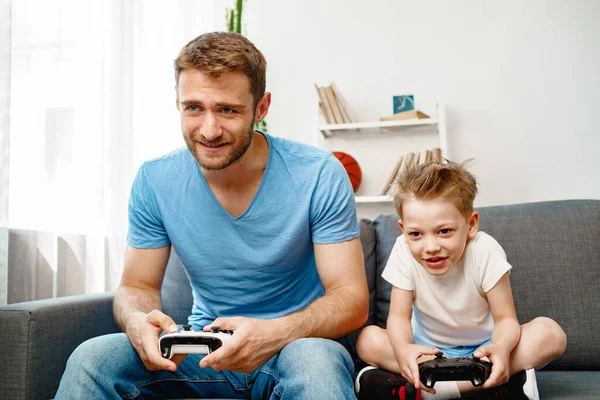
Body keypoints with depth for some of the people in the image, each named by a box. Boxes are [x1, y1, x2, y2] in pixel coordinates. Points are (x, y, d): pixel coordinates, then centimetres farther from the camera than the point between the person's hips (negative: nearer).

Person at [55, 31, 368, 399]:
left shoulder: (319, 176, -15)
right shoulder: (154, 181, -6)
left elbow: (352, 299, -15)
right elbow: (137, 286, 3)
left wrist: (276, 333, -35)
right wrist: (139, 323, -23)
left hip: (295, 344, -2)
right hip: (204, 351, 3)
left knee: (316, 361, -37)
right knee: (90, 358, -21)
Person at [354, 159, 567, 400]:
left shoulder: (485, 251, -22)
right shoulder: (404, 251, -19)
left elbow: (505, 318, -20)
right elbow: (399, 315, -18)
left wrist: (501, 349, -45)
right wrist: (403, 348, -42)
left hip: (481, 348, 0)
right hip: (430, 348, 1)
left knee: (550, 334, -27)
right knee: (368, 340, -25)